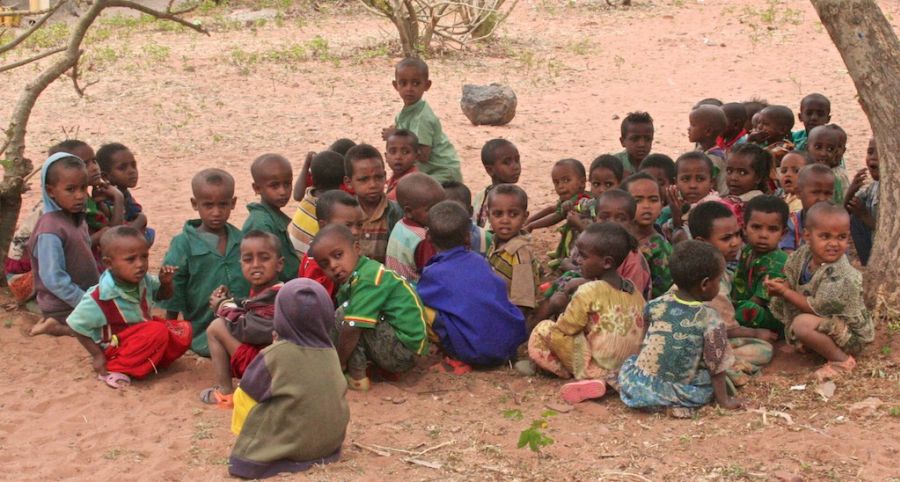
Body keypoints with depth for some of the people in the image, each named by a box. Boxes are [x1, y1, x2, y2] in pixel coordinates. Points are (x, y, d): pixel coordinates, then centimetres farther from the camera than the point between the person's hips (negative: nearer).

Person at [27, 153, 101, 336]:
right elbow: (53, 279, -24)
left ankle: (57, 323, 11)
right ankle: (58, 326, -4)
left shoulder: (77, 219, 5)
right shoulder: (50, 230, -23)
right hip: (64, 308, -9)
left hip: (86, 296, 9)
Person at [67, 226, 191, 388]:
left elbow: (164, 295, 13)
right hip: (115, 350, -7)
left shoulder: (144, 281, -6)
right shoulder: (99, 298, -27)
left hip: (143, 337, 7)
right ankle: (115, 369, -21)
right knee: (157, 332, -31)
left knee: (183, 330, -8)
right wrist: (97, 356, -16)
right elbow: (77, 326, -16)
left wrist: (166, 282, -10)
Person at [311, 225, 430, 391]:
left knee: (343, 315, -16)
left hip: (403, 351, -10)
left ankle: (357, 377, -10)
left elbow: (351, 329, -25)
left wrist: (336, 367, -13)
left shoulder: (367, 280, -19)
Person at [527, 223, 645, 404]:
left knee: (542, 331, -3)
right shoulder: (633, 290, 6)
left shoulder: (588, 292, -14)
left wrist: (562, 306, 9)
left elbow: (564, 330, -12)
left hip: (599, 368, -7)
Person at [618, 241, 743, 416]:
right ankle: (679, 404, -3)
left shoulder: (656, 306, -1)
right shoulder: (710, 320, -12)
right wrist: (723, 400, 5)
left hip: (640, 388, 3)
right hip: (681, 393, -3)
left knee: (630, 362, 30)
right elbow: (716, 367, -6)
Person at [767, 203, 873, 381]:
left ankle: (842, 360, -15)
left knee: (802, 323, -34)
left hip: (851, 334, -9)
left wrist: (785, 292, -22)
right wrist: (780, 285, -16)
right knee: (777, 304, 6)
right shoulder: (803, 254, -9)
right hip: (829, 326, 9)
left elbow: (817, 308, -28)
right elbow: (792, 279, 8)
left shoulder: (843, 277, -32)